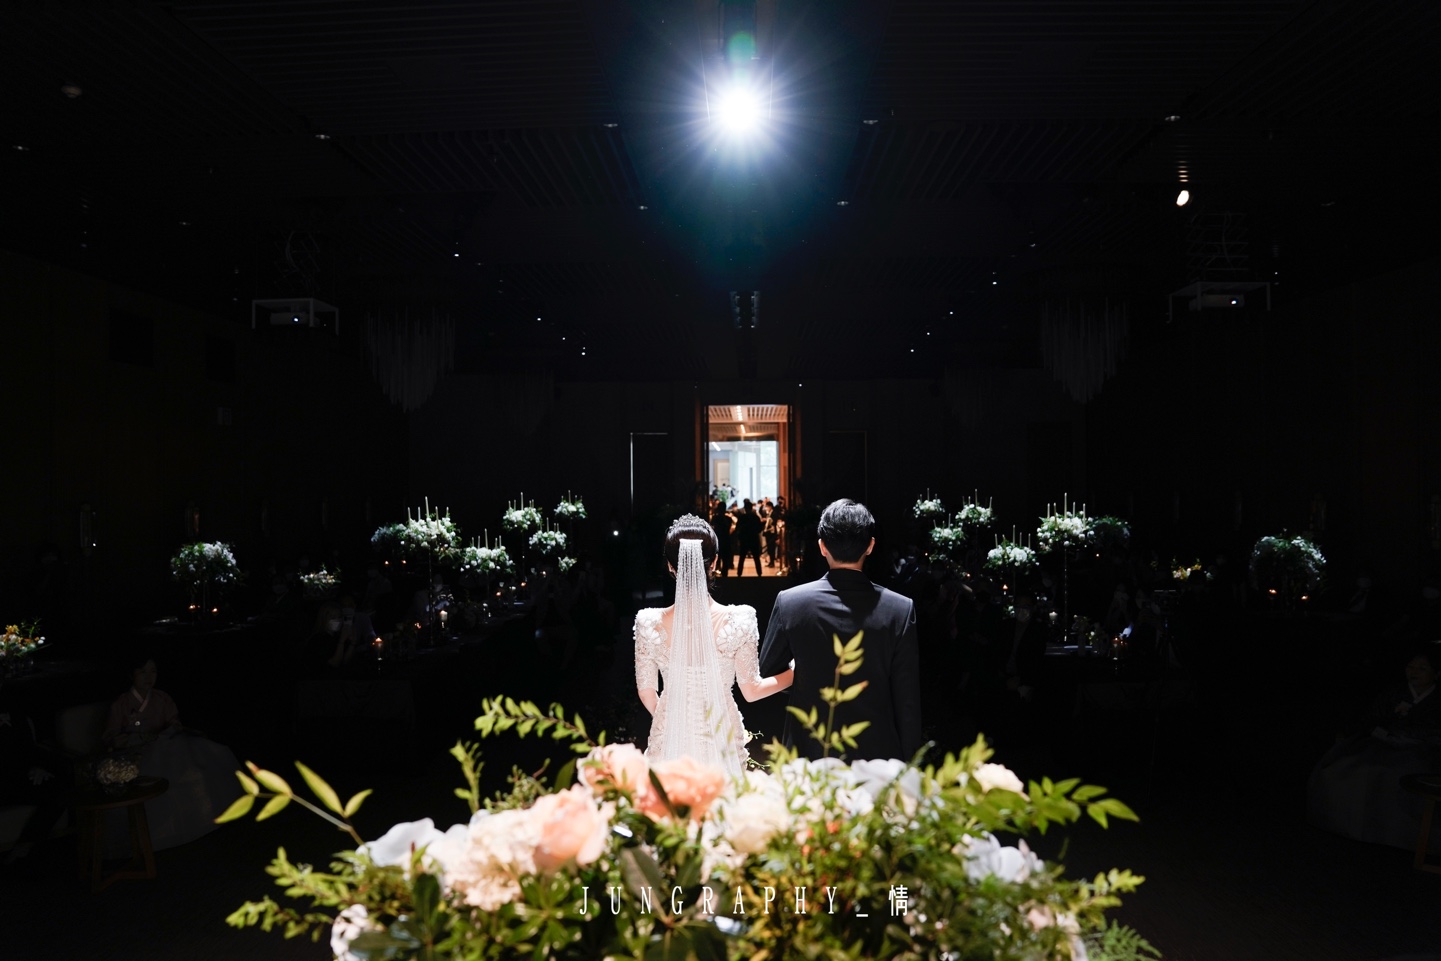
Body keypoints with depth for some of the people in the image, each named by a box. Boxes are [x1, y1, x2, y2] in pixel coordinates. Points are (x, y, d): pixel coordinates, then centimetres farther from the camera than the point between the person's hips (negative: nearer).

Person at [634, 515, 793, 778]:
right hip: (721, 739, 0)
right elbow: (751, 690, -6)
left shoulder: (649, 623, -14)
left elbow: (647, 694, -2)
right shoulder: (738, 621, -17)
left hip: (671, 736, 1)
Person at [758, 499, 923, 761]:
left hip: (809, 750, 1)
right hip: (877, 751, 0)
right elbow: (908, 701, -7)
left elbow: (767, 671, 3)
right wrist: (908, 764, 2)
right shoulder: (900, 610, -11)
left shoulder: (789, 602, -10)